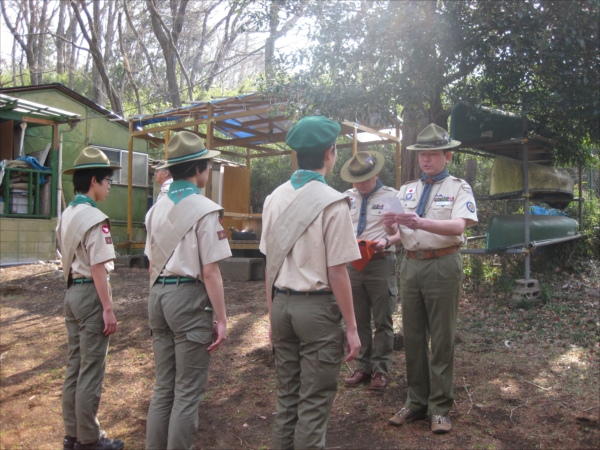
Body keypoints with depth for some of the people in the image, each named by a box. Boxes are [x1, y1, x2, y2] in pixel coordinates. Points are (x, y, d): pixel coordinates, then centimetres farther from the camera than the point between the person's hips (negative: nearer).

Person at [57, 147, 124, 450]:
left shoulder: (67, 215, 10)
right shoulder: (95, 218, -17)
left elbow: (69, 261, 14)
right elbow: (98, 268, -20)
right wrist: (108, 309, -17)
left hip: (72, 292, 9)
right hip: (91, 293, -9)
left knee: (74, 367, 15)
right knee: (91, 372, 1)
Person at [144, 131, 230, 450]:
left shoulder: (157, 209, 10)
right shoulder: (205, 209, -11)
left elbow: (153, 266, 14)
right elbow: (210, 271, -14)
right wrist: (221, 319, -9)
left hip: (158, 295, 7)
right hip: (189, 296, -7)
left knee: (163, 387, 16)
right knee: (188, 391, 3)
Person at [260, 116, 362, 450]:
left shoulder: (275, 198, 4)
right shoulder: (333, 203, -13)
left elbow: (270, 263, 7)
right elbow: (337, 272, -13)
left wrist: (272, 315, 15)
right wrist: (352, 328, -6)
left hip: (282, 303, 6)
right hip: (318, 307, -6)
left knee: (287, 396, 17)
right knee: (314, 402, 5)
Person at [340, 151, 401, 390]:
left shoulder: (391, 196, -1)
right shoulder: (347, 197, 10)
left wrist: (386, 240, -25)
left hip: (380, 263, -4)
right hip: (352, 262, 4)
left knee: (382, 321, 4)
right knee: (359, 320, 12)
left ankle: (380, 369, 16)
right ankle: (364, 366, 24)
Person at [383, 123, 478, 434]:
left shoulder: (458, 188, -1)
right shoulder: (407, 190, 13)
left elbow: (458, 226, -19)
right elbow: (397, 233, 6)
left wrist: (420, 223, -35)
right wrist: (392, 226, -19)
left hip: (443, 266, -5)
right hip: (411, 265, 5)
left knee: (442, 338, 2)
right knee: (412, 336, 11)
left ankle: (440, 407, 13)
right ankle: (416, 402, 23)